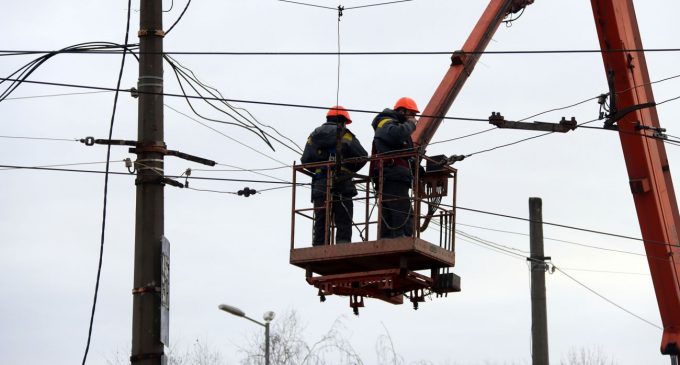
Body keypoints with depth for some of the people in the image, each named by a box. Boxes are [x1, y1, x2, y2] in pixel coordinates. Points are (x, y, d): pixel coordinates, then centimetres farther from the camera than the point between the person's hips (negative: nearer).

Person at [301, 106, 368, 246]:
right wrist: (350, 169, 13)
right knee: (343, 224, -2)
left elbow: (305, 160, 5)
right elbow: (362, 156, -5)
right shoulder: (345, 135, 0)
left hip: (319, 186, 4)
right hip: (341, 186, -4)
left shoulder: (314, 136, 12)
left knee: (320, 224, 6)